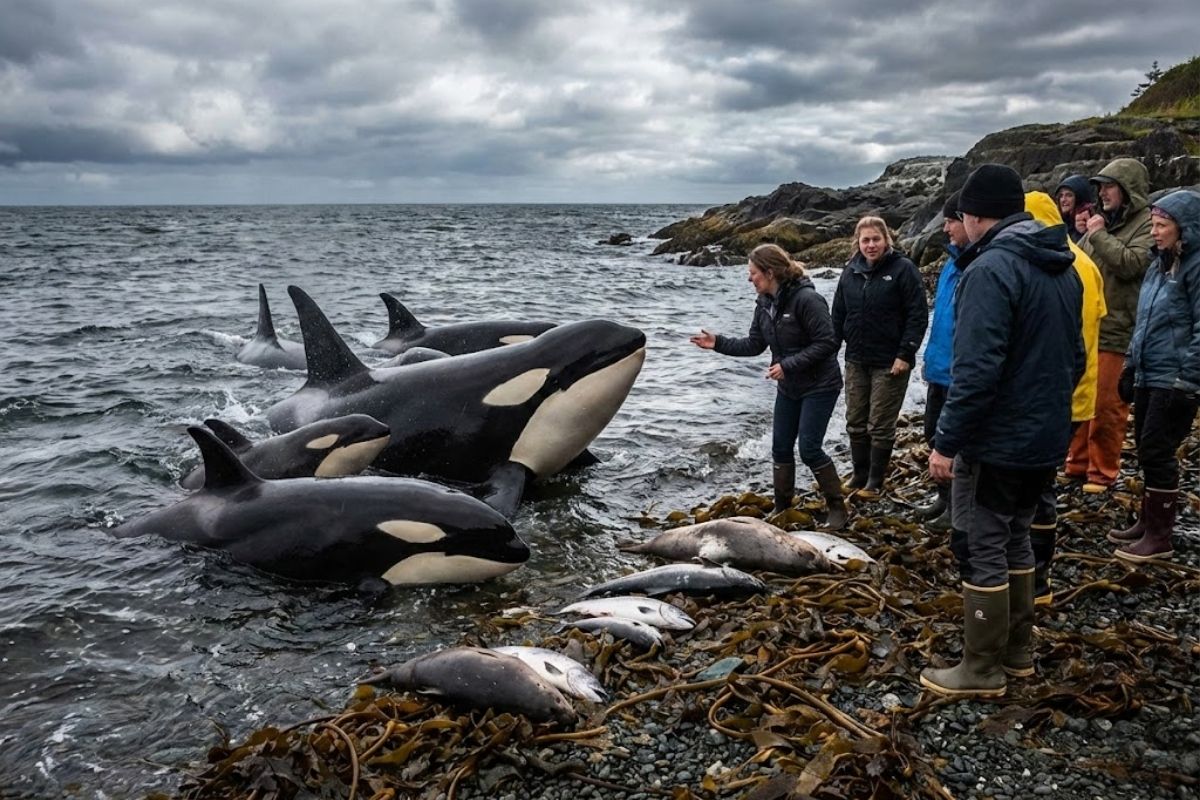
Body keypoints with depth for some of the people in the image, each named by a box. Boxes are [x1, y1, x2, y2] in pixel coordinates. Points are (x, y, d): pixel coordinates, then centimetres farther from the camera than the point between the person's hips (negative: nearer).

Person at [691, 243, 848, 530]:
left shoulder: (806, 299, -23)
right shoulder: (765, 304, 2)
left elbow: (827, 343, -24)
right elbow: (753, 344, 8)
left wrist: (788, 365, -26)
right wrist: (718, 343, -3)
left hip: (819, 386, -8)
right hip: (788, 388, 8)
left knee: (810, 449, -9)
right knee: (781, 447, 9)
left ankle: (837, 506, 9)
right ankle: (782, 507, 22)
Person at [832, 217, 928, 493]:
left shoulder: (902, 268, -9)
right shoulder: (851, 271, 8)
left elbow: (918, 315, -12)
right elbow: (838, 315, 14)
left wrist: (905, 354, -17)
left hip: (889, 363, -5)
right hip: (856, 361, 6)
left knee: (881, 426, 2)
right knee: (855, 423, 12)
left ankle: (875, 482, 14)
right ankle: (859, 476, 26)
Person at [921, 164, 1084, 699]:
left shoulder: (991, 269, -19)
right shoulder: (1063, 269, 11)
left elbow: (976, 369, -26)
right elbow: (1075, 357, 18)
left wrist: (946, 443, -20)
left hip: (996, 441, -9)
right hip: (1046, 439, 9)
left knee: (983, 549, 1)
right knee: (1015, 539, 20)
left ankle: (982, 670, 11)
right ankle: (1017, 652, 30)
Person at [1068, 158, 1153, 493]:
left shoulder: (1148, 224, -7)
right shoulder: (1102, 222, 14)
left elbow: (1130, 264, -22)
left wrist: (1098, 234, -13)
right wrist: (1082, 233, 2)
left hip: (1117, 333, -7)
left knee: (1107, 406, 0)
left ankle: (1102, 471, 12)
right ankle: (1078, 463, 26)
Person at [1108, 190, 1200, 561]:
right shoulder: (1158, 266, 14)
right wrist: (1130, 368, 18)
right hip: (1148, 377, 8)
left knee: (1157, 452, -4)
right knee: (1146, 450, 13)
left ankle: (1160, 537, 5)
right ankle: (1148, 522, 25)